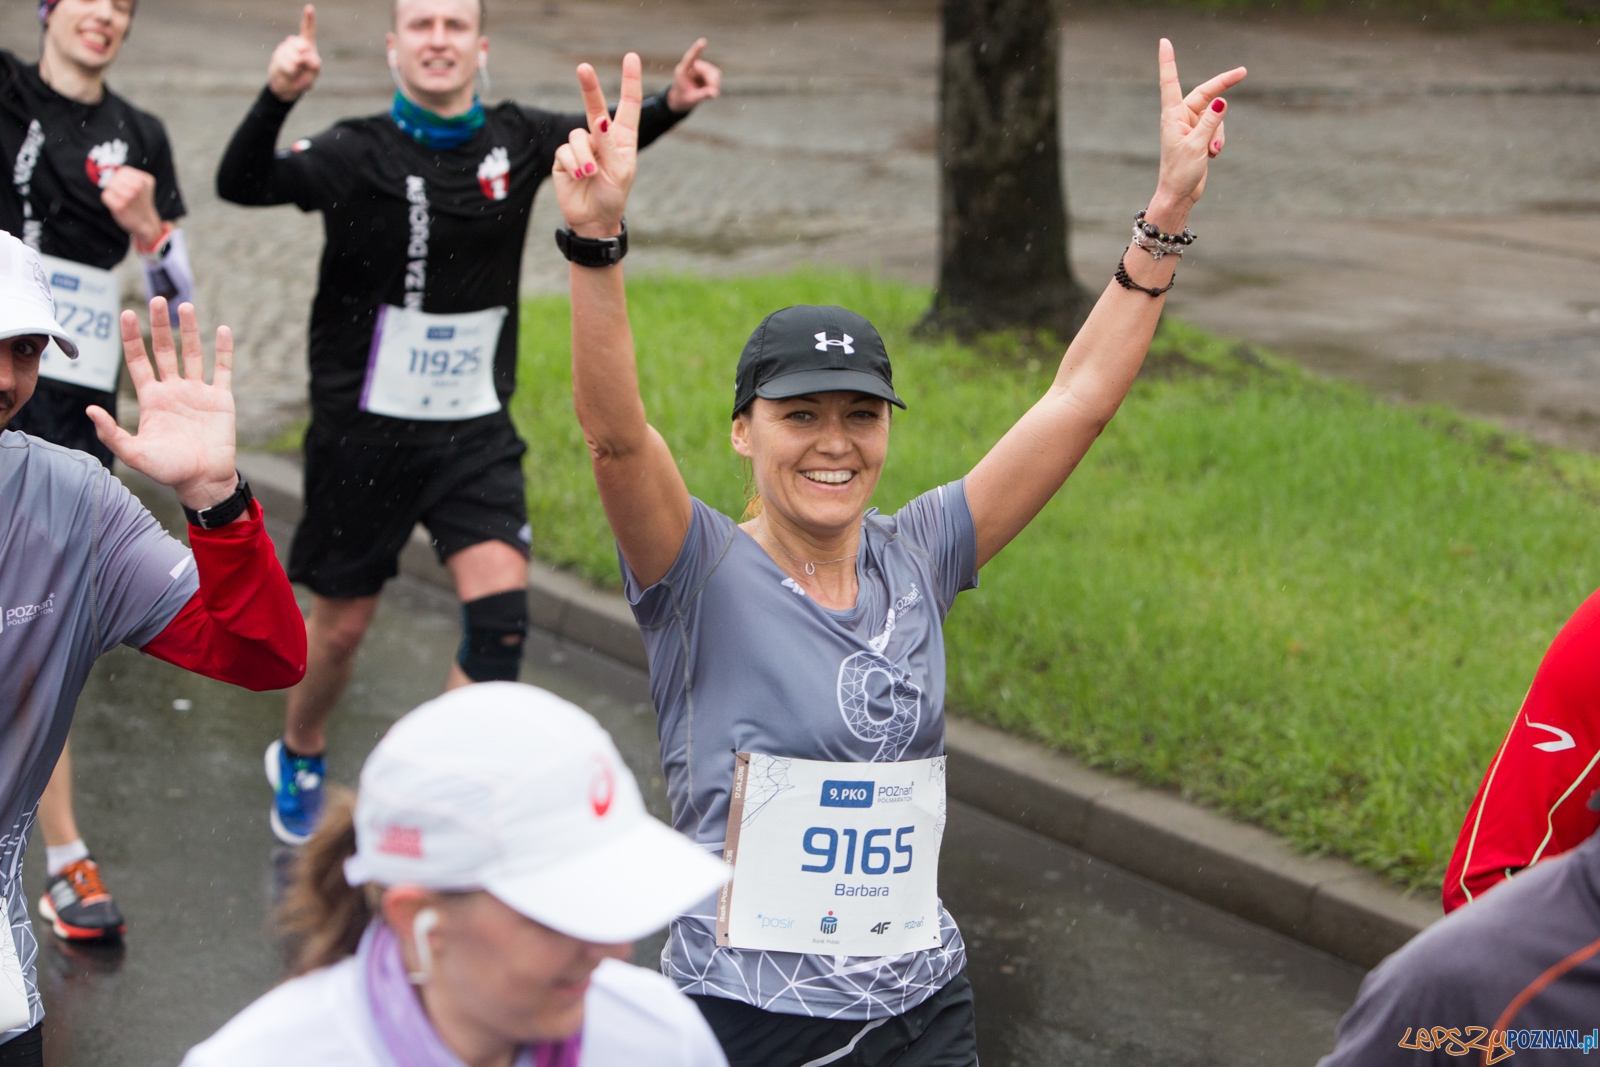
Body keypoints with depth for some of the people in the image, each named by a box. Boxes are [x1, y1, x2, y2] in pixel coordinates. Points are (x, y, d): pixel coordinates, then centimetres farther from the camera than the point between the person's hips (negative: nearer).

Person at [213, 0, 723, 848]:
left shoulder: (514, 140, -1)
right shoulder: (359, 154, -13)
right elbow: (240, 184, -26)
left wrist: (670, 105, -1)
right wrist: (277, 99, -45)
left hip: (473, 434, 3)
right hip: (365, 434, -2)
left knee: (501, 609, -15)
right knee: (340, 627, 11)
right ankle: (298, 761, 40)